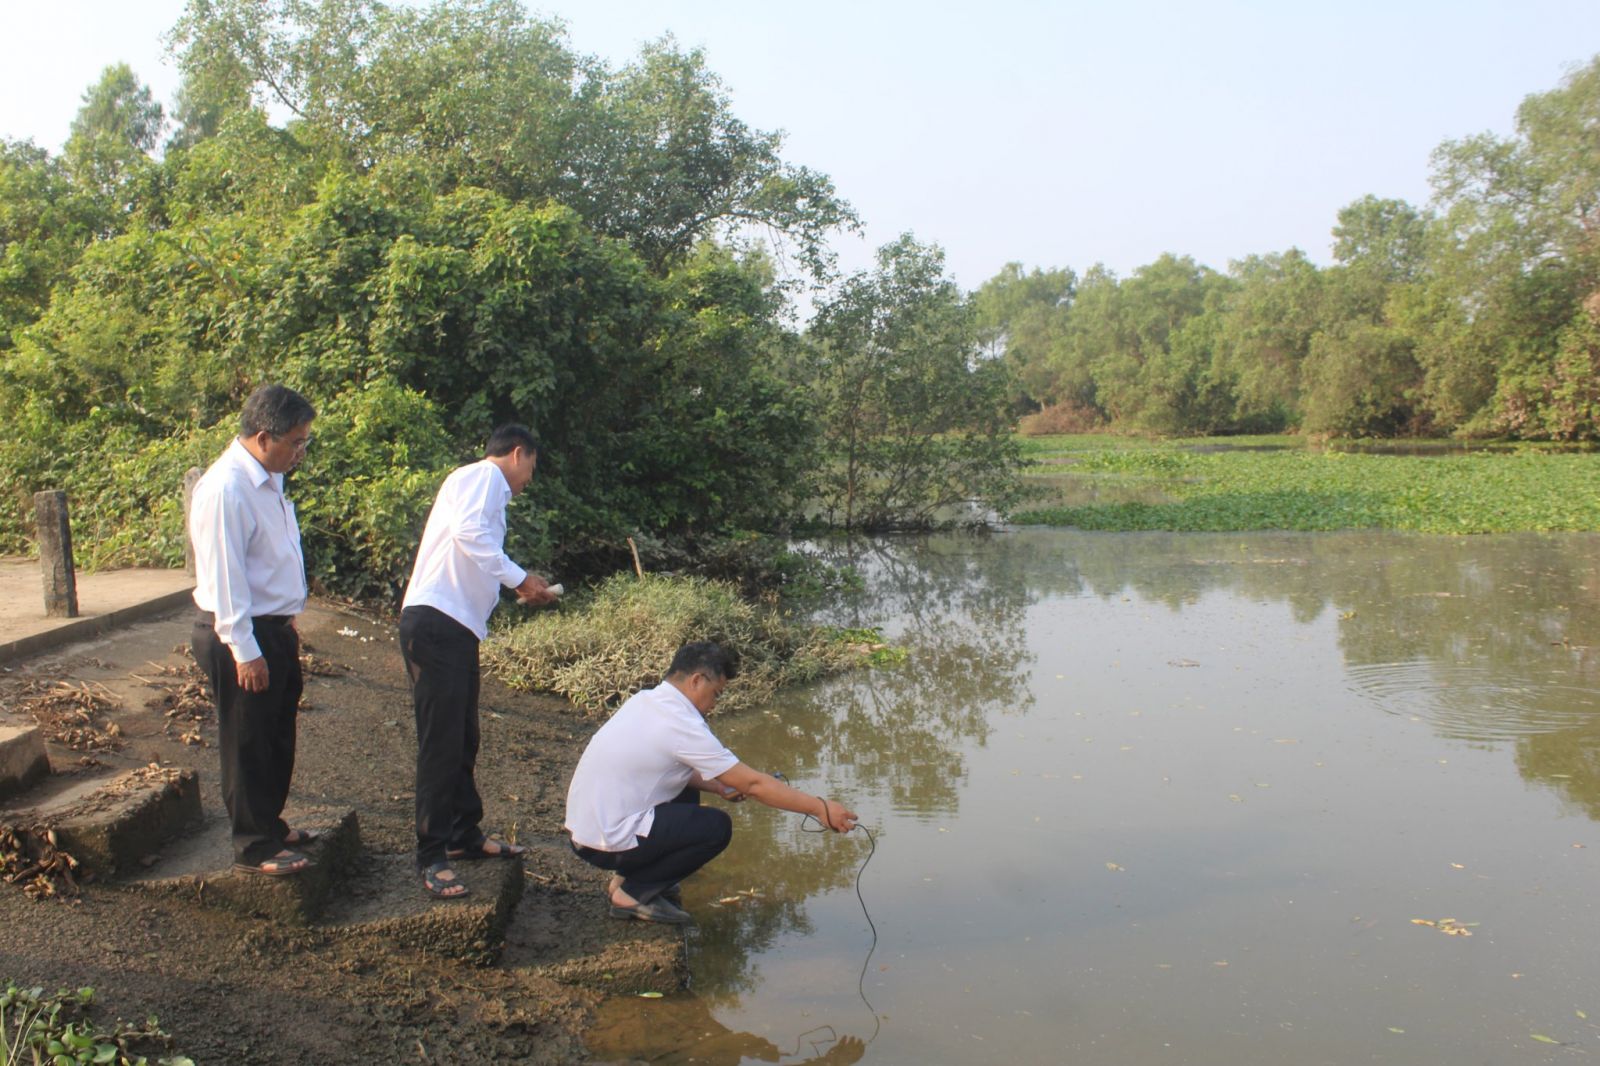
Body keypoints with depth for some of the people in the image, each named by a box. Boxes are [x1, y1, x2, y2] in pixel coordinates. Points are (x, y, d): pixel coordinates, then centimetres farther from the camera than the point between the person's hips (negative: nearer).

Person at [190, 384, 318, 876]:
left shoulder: (269, 479, 6)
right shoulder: (226, 489, -23)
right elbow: (224, 576, -23)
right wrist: (245, 651, -22)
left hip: (275, 628, 9)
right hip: (242, 638, -9)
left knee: (278, 738, 21)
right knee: (248, 744, 4)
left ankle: (271, 826, 37)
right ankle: (254, 848, 17)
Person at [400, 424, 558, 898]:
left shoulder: (481, 484, 25)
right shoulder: (484, 474, -5)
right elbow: (468, 533, -24)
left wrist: (521, 585, 16)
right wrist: (520, 579, -18)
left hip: (458, 628, 10)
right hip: (436, 623, -10)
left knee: (462, 739, 18)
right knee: (441, 742, -7)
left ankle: (464, 834, 30)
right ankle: (432, 857, -2)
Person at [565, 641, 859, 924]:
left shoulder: (645, 701, 7)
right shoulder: (680, 724, -19)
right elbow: (752, 784, -16)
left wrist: (717, 786, 9)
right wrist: (820, 808, -10)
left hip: (584, 825, 9)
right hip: (607, 843, -9)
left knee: (686, 792, 21)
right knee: (716, 827, -8)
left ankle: (630, 877, 14)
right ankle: (633, 893, -3)